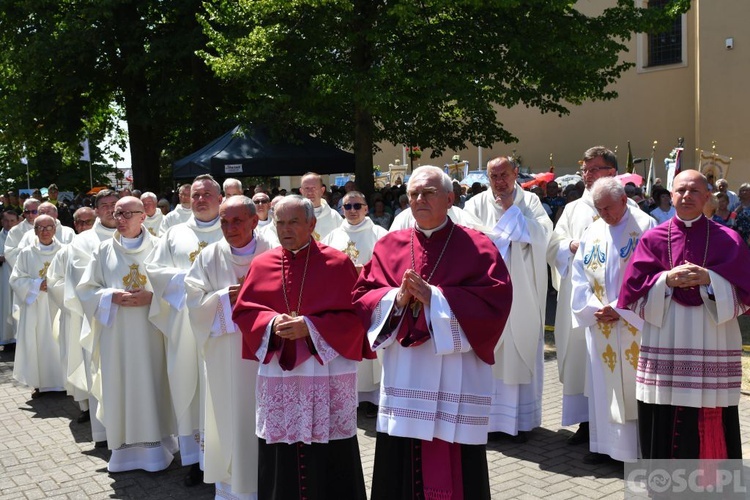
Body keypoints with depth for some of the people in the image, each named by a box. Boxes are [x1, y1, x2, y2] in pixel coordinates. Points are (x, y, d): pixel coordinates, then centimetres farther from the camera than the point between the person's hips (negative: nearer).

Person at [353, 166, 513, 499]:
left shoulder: (477, 246, -1)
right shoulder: (389, 246, 9)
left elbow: (495, 300, -12)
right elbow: (361, 296, 7)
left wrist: (435, 297, -17)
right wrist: (396, 298, -12)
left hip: (454, 380, -3)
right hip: (404, 378, 3)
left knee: (453, 471, 4)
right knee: (400, 469, 10)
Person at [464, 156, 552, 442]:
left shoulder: (529, 201, 6)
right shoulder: (477, 204, 5)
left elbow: (542, 234, -8)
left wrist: (511, 210, -8)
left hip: (522, 296, 0)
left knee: (522, 353, 3)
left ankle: (522, 420, 12)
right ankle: (488, 417, 8)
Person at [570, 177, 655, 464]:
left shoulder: (645, 227, -6)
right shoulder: (592, 233, 9)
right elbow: (579, 274, 8)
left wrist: (621, 309, -13)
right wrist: (593, 308, -6)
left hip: (634, 323, -5)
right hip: (600, 324, 5)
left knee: (634, 383, 1)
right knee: (602, 384, 9)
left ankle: (640, 447, 12)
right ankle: (605, 444, 19)